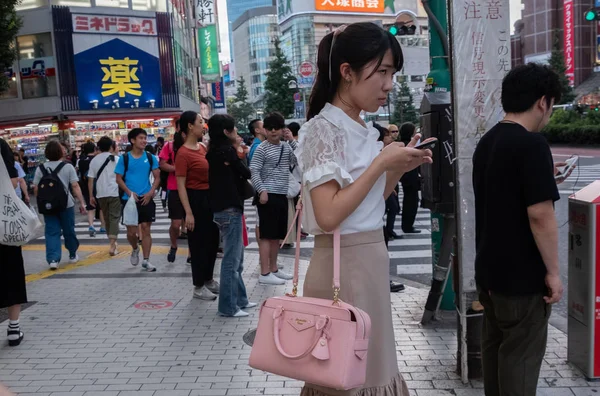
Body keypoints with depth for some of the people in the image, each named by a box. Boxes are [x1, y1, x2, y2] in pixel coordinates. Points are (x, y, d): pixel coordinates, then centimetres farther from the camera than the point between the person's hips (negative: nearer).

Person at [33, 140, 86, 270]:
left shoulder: (41, 168, 2)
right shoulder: (67, 166, -5)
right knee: (68, 231, 13)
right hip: (66, 204, -1)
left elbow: (36, 189, 2)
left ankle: (53, 259, -8)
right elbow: (75, 186, -11)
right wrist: (82, 203, -8)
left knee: (52, 232, 3)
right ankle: (72, 255, 28)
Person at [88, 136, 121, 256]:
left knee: (107, 218, 16)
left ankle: (113, 242, 27)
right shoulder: (116, 159, -1)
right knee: (114, 218, -3)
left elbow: (90, 180, 3)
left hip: (101, 194, 3)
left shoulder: (94, 160, 5)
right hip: (114, 192, -3)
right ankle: (112, 245, -15)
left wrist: (91, 196, 9)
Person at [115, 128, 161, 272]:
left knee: (146, 229, 2)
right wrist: (130, 192, -15)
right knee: (131, 231, 3)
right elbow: (119, 179, -1)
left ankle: (146, 260, 8)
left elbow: (157, 177, 4)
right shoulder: (124, 158, -1)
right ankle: (135, 249, 35)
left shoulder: (150, 157, 2)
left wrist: (151, 192, -11)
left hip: (146, 198, 1)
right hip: (129, 198, -1)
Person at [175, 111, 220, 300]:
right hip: (196, 199, -8)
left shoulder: (203, 147, 9)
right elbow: (180, 185, -18)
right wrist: (188, 213, -21)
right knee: (199, 243, 2)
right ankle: (199, 287, 15)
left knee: (213, 240, 16)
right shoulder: (183, 153, -15)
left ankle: (209, 280, 32)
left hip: (211, 197, 8)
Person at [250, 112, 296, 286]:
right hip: (268, 195, -7)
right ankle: (264, 273, -3)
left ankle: (273, 269, 23)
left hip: (282, 196, 7)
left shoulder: (286, 147, 13)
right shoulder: (262, 148, -6)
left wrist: (292, 141, -2)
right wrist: (262, 190, -19)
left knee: (277, 235, 13)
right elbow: (253, 171, -11)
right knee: (266, 235, -6)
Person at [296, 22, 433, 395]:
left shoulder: (363, 130, 10)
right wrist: (382, 162, -19)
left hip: (371, 260, 9)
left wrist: (400, 168, 2)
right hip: (343, 266, -9)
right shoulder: (324, 128, -16)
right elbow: (329, 216, -25)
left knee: (369, 365, 20)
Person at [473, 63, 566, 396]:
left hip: (489, 269, 8)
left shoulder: (486, 142, 8)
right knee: (521, 356, 4)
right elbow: (539, 215, -22)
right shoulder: (532, 144, -18)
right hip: (522, 274, -8)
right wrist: (552, 271, -15)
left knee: (494, 346, 18)